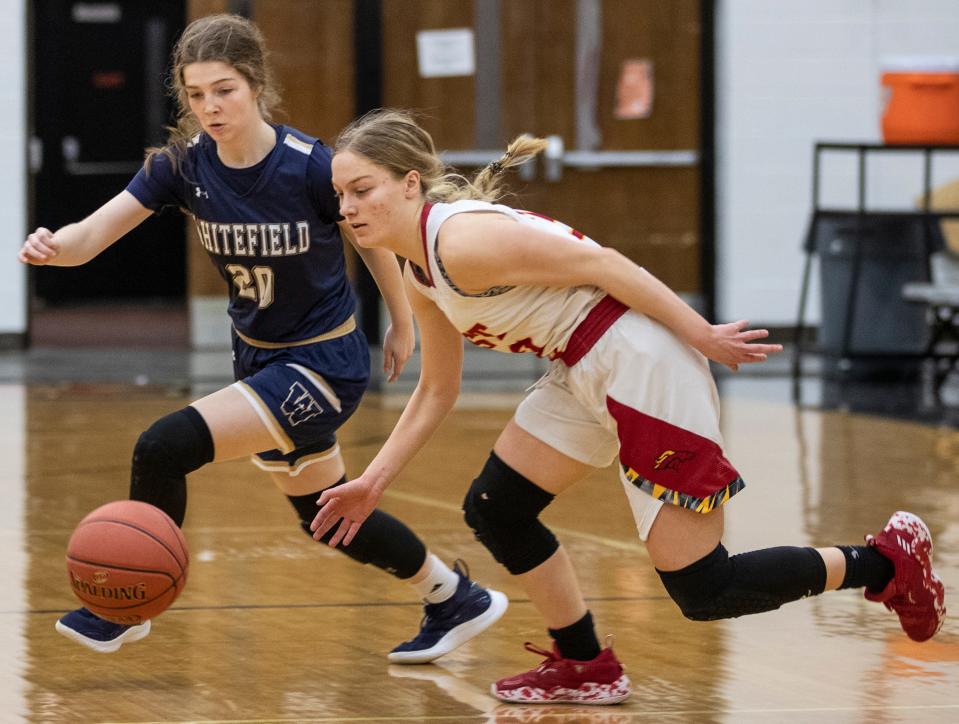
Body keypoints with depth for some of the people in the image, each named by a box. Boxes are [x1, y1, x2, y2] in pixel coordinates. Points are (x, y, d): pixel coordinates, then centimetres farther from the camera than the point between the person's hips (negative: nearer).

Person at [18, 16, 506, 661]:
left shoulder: (311, 167, -23)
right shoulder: (183, 163, -10)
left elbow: (374, 239, -5)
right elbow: (93, 234, -19)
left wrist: (403, 324, 8)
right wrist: (53, 247, -42)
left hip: (325, 363, -7)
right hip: (259, 358, 7)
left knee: (165, 447, -19)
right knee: (325, 515, 21)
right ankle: (455, 599, 42)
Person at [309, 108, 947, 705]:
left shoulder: (463, 241, -20)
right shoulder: (420, 276, 11)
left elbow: (600, 263, -18)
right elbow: (436, 392, 23)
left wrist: (704, 337, -15)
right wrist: (374, 481, 20)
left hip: (643, 366, -10)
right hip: (586, 374, 10)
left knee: (704, 593, -6)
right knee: (494, 512, 11)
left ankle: (885, 562, 9)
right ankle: (587, 670, 25)